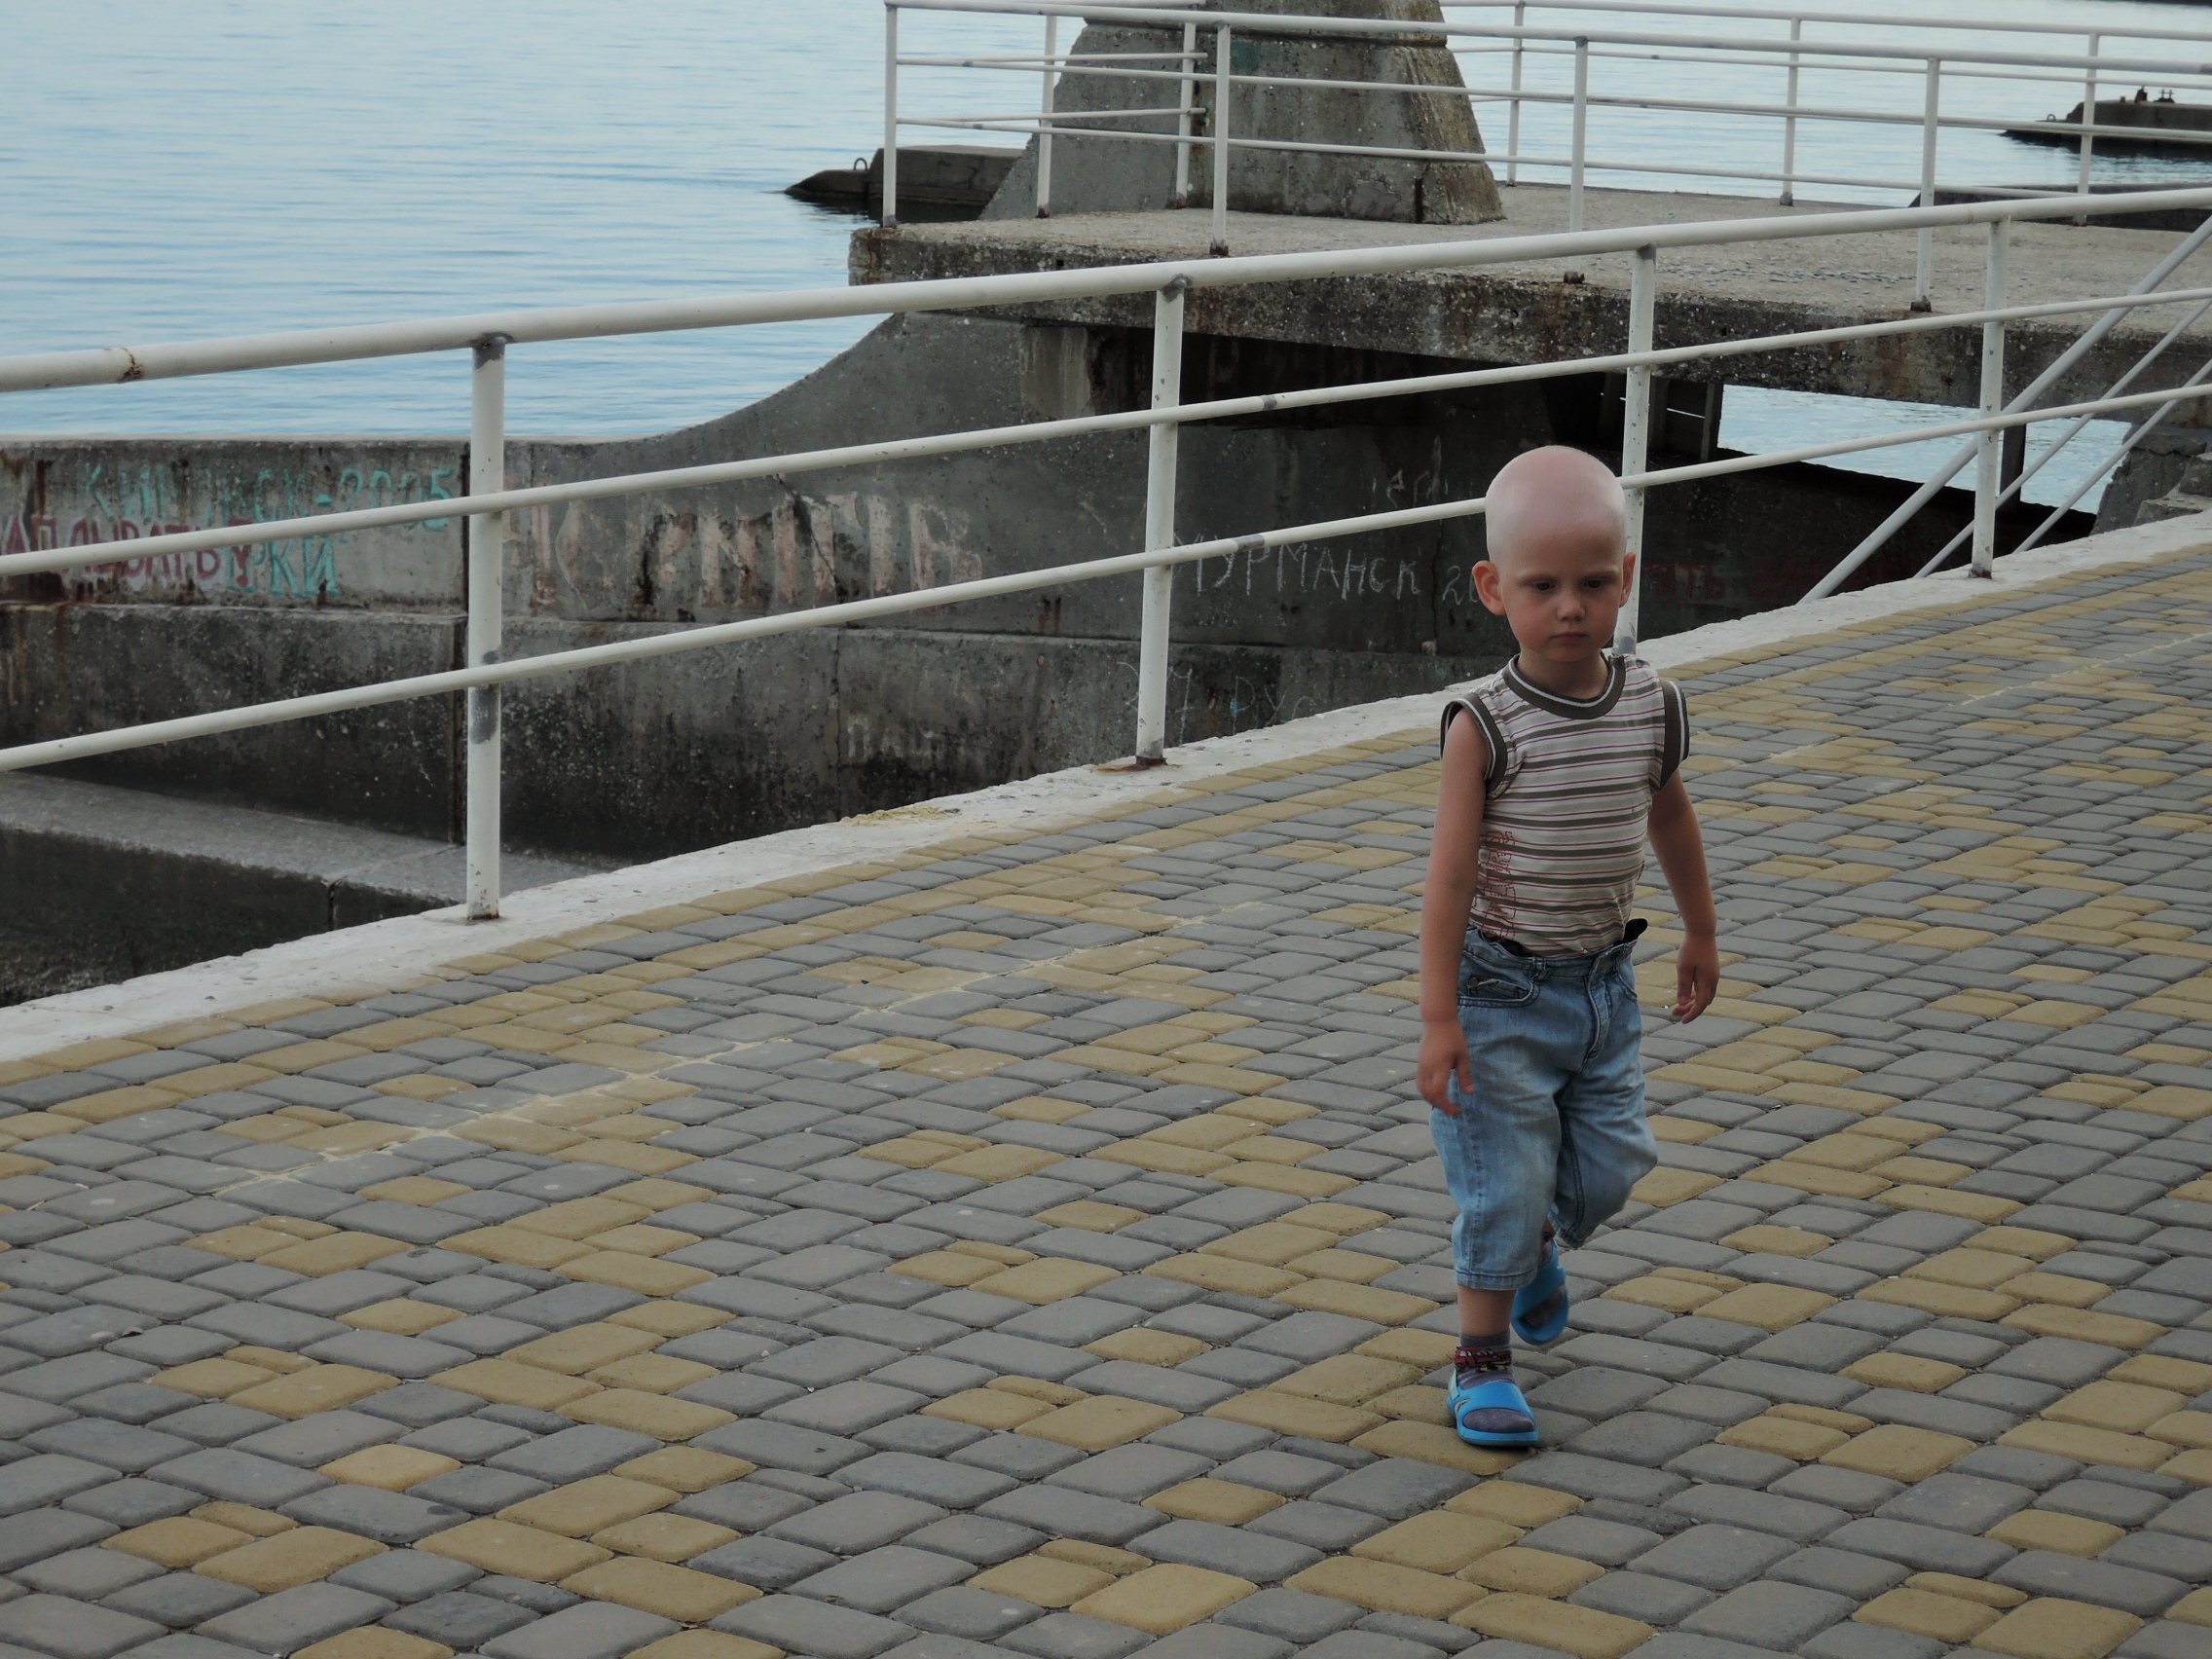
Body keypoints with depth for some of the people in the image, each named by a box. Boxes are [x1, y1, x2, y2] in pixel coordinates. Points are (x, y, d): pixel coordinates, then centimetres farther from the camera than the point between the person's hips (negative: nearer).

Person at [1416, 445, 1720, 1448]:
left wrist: (1700, 932, 25)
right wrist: (1439, 1018, -21)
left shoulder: (1651, 707, -5)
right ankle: (1482, 1361, 17)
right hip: (1501, 988, -5)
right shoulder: (1485, 726, -20)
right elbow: (1451, 874, -19)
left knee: (1609, 1166, 11)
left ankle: (1532, 1243, 45)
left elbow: (1668, 812, 14)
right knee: (1505, 1183, -1)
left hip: (1602, 982, 5)